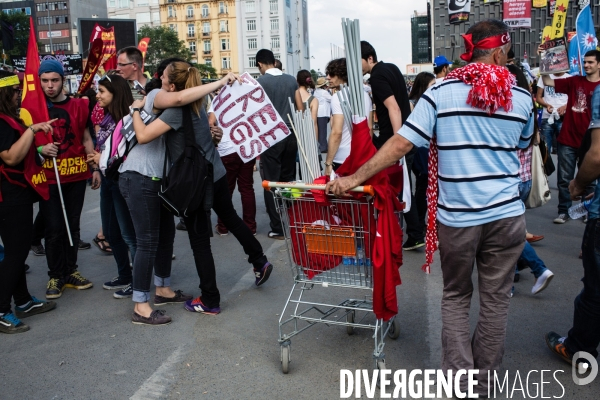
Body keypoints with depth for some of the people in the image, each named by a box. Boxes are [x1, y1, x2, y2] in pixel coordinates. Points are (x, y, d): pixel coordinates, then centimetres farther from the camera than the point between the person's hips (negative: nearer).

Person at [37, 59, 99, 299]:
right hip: (48, 178, -2)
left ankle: (70, 272, 23)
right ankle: (55, 276, 13)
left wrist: (95, 168, 7)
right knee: (54, 229, -1)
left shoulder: (78, 106, 7)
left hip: (76, 175, 2)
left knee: (72, 226, 10)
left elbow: (86, 139, 12)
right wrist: (40, 149, -14)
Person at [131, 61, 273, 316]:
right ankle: (260, 262, 41)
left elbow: (143, 136, -23)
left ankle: (210, 301, 13)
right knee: (231, 218, 27)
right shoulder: (194, 104, 3)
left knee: (199, 241, 3)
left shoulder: (176, 111, -19)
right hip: (216, 174, 8)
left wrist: (136, 110, -10)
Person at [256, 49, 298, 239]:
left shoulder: (261, 81, -7)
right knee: (289, 180, 13)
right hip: (290, 135, 5)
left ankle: (278, 228, 2)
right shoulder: (291, 80, 7)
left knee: (272, 183, 1)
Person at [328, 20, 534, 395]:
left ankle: (459, 381, 15)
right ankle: (484, 385, 26)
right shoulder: (521, 97, 1)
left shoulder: (441, 92, -6)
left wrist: (355, 177, -7)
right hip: (507, 214, 1)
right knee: (496, 300, 14)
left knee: (456, 297, 17)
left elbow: (401, 143, -12)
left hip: (457, 216, -1)